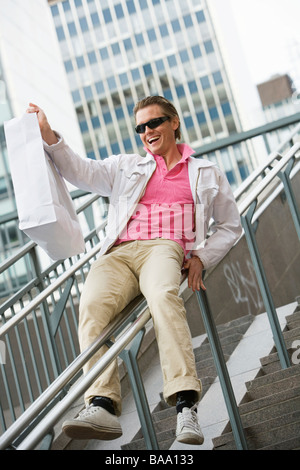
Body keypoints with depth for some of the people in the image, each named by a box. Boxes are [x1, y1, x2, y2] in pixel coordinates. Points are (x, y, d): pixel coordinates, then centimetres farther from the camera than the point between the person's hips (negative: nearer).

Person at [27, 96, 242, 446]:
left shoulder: (206, 174, 26)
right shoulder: (126, 167, 31)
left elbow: (230, 225, 25)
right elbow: (83, 173, 16)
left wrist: (202, 257, 6)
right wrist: (48, 136, 2)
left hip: (165, 247, -2)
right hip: (119, 252, 3)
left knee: (162, 294, -40)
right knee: (93, 303, -33)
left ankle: (185, 404, -47)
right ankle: (102, 406, -42)